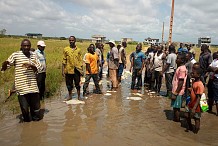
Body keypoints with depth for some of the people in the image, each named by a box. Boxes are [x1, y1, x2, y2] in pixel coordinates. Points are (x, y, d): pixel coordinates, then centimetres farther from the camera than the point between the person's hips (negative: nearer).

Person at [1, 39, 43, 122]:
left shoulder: (33, 55, 7)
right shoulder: (15, 55, -3)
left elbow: (40, 68, 4)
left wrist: (31, 65, -16)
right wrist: (5, 63, -28)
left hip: (33, 86, 3)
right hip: (22, 88, -3)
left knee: (36, 106, 14)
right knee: (24, 108, 3)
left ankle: (36, 118, 37)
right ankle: (27, 120, 29)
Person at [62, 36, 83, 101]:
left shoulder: (78, 50, 4)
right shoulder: (66, 49, 2)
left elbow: (81, 61, 5)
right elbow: (64, 61, 3)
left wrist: (81, 70, 0)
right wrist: (63, 70, -2)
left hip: (77, 70, 0)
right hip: (68, 70, 1)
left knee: (77, 84, 6)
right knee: (69, 84, 10)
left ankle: (79, 96, 19)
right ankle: (70, 96, 25)